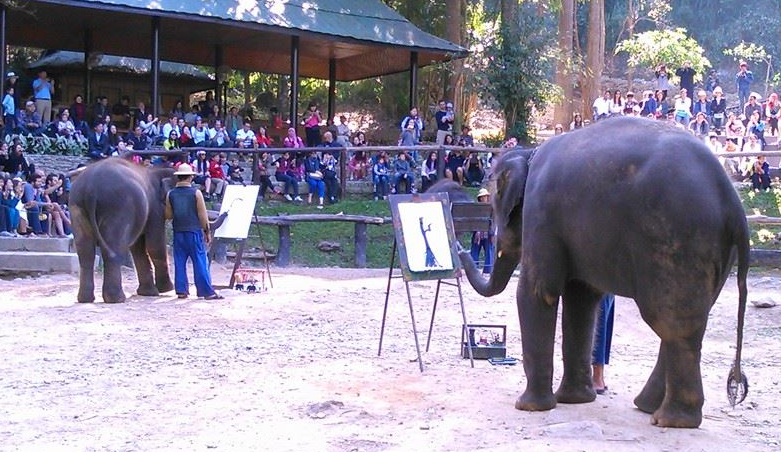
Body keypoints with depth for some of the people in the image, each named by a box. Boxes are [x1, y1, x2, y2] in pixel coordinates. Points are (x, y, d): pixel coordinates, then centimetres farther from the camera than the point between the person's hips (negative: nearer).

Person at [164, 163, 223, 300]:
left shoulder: (171, 194, 2)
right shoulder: (196, 193, -7)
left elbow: (168, 215, 6)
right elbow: (202, 215, -5)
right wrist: (207, 232, 4)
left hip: (178, 232, 3)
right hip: (194, 231, -3)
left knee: (179, 263, 8)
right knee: (200, 262, -2)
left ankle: (181, 290, 8)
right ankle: (207, 291, -3)